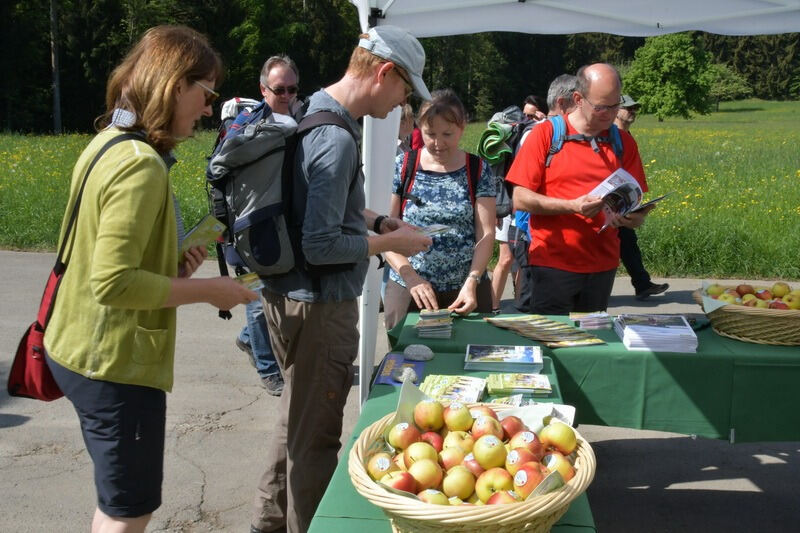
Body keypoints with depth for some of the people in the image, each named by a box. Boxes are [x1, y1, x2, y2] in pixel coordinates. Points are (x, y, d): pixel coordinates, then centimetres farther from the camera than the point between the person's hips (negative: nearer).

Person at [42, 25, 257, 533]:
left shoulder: (108, 144, 7)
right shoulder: (141, 165, -22)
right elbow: (114, 284, -28)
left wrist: (170, 267, 5)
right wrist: (207, 290, -18)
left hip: (83, 350, 10)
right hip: (117, 362, -10)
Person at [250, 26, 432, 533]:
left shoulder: (315, 109, 7)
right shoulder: (337, 139, -24)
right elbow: (321, 246, -25)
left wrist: (377, 220, 9)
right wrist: (389, 243, -12)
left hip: (291, 295, 10)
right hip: (319, 305, -10)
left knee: (297, 414, 24)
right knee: (316, 434, 6)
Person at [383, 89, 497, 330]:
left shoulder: (479, 171, 3)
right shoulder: (401, 167, 1)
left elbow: (486, 233, -2)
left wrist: (471, 282, -17)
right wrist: (411, 277, -16)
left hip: (466, 292, 0)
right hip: (408, 291, 0)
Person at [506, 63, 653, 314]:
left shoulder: (623, 142, 9)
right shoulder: (546, 133, -2)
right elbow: (520, 199, -7)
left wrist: (636, 218, -11)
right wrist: (573, 206, -19)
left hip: (603, 264, 4)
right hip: (553, 263, -3)